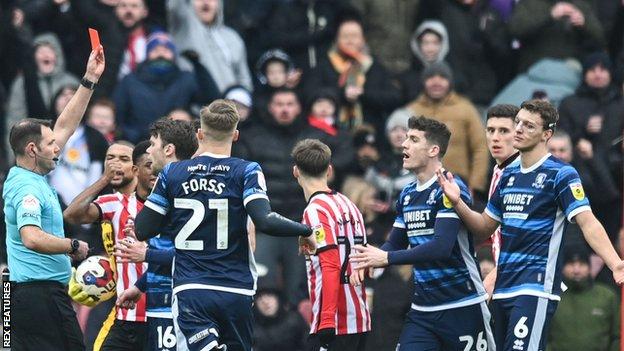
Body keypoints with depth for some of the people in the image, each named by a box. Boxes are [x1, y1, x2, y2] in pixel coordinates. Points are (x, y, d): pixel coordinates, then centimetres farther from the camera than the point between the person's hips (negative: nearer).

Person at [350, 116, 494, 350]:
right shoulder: (407, 195, 12)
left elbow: (441, 247, -24)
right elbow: (395, 242, 20)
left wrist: (386, 258, -23)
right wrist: (366, 261, -2)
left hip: (462, 306, -7)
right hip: (422, 310, 7)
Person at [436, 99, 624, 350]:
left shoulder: (561, 174, -7)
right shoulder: (509, 174, 16)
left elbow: (588, 224, -17)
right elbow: (484, 229, 22)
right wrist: (457, 203, 5)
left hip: (536, 286, -8)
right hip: (503, 289, 8)